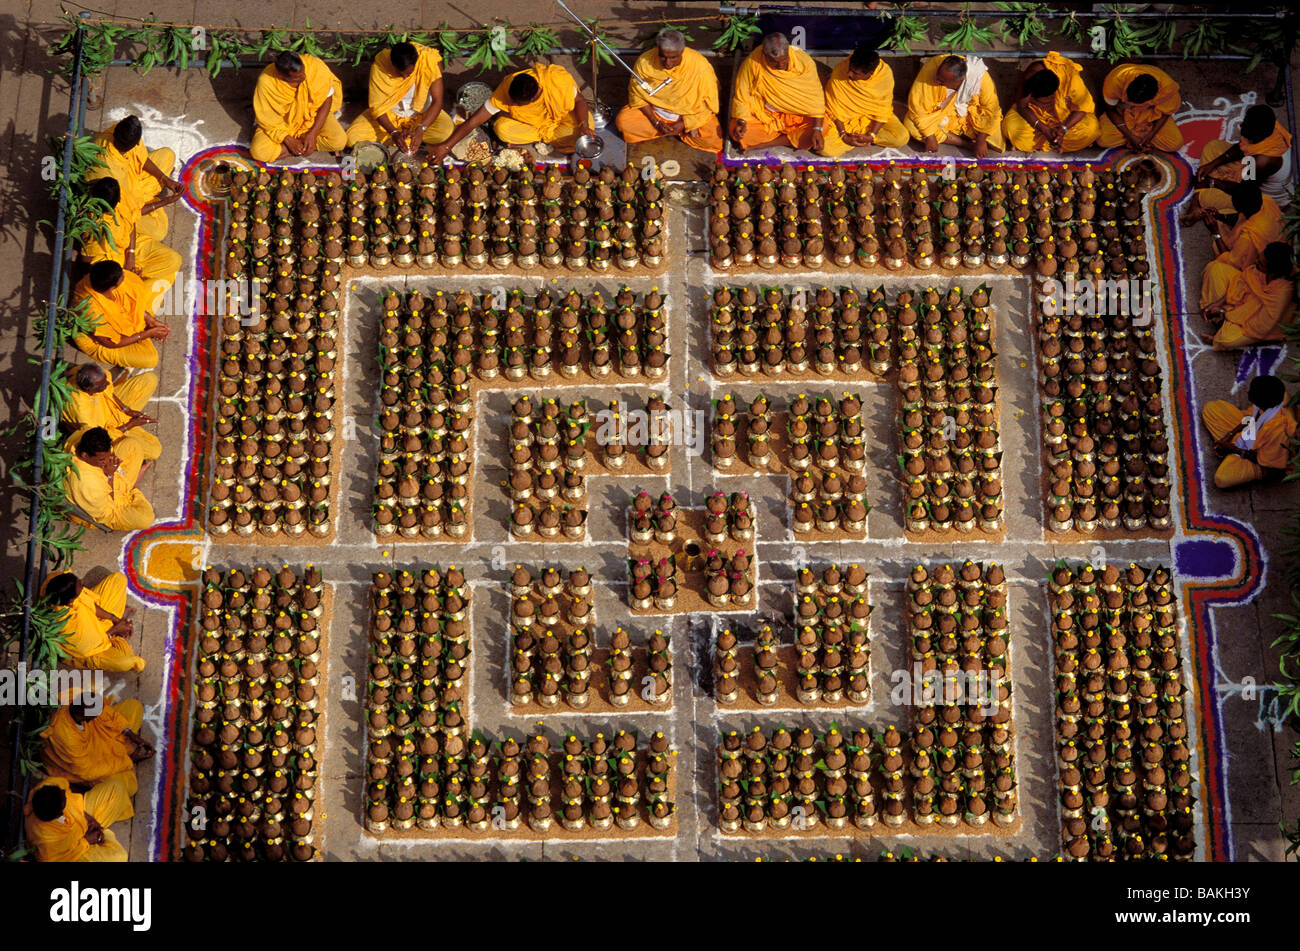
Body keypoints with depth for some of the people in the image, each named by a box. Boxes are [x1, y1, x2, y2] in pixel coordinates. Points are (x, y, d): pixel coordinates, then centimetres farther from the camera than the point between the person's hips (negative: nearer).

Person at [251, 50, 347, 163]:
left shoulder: (314, 65, -28)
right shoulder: (265, 82, -28)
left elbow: (326, 99, -15)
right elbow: (267, 119, -16)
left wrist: (313, 134, -21)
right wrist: (289, 141, -26)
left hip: (312, 116, 0)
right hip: (283, 123, 0)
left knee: (339, 140, -26)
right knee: (257, 151, -23)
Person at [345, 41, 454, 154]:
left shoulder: (431, 60, -27)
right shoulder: (379, 65, -25)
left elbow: (437, 101, -25)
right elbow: (376, 106, -21)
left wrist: (420, 130, -38)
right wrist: (394, 132, -37)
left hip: (421, 113, 0)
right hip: (390, 113, 0)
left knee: (446, 131, -32)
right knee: (352, 137, -19)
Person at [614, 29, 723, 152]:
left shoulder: (700, 66, -24)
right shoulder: (644, 62, -20)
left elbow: (708, 104, -14)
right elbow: (637, 95, -6)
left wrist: (682, 125, -20)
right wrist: (656, 122, -16)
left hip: (689, 114, -2)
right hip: (653, 111, 2)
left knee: (714, 138, -26)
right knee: (622, 120, -20)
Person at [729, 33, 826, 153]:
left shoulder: (804, 61, -18)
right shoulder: (752, 63, -20)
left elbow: (816, 97, -14)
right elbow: (742, 96, -9)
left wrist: (817, 129, -25)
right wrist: (741, 121, -26)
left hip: (797, 114, 1)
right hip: (763, 114, 0)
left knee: (823, 127, -26)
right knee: (737, 132, -26)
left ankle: (761, 144, -19)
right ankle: (795, 139, -14)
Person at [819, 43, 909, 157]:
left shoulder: (885, 73, -21)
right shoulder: (840, 70, -24)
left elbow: (883, 109, -12)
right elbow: (834, 107, -14)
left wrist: (871, 135, -22)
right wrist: (843, 135, -20)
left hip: (872, 116, 1)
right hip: (845, 119, -1)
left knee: (901, 138, -21)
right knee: (825, 148, -27)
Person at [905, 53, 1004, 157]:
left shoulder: (980, 77, -29)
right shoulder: (931, 68, -30)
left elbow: (990, 108, -19)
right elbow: (918, 105, -24)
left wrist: (980, 141, -21)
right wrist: (930, 136, -24)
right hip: (938, 113, 1)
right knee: (910, 125, -27)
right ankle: (966, 144, -18)